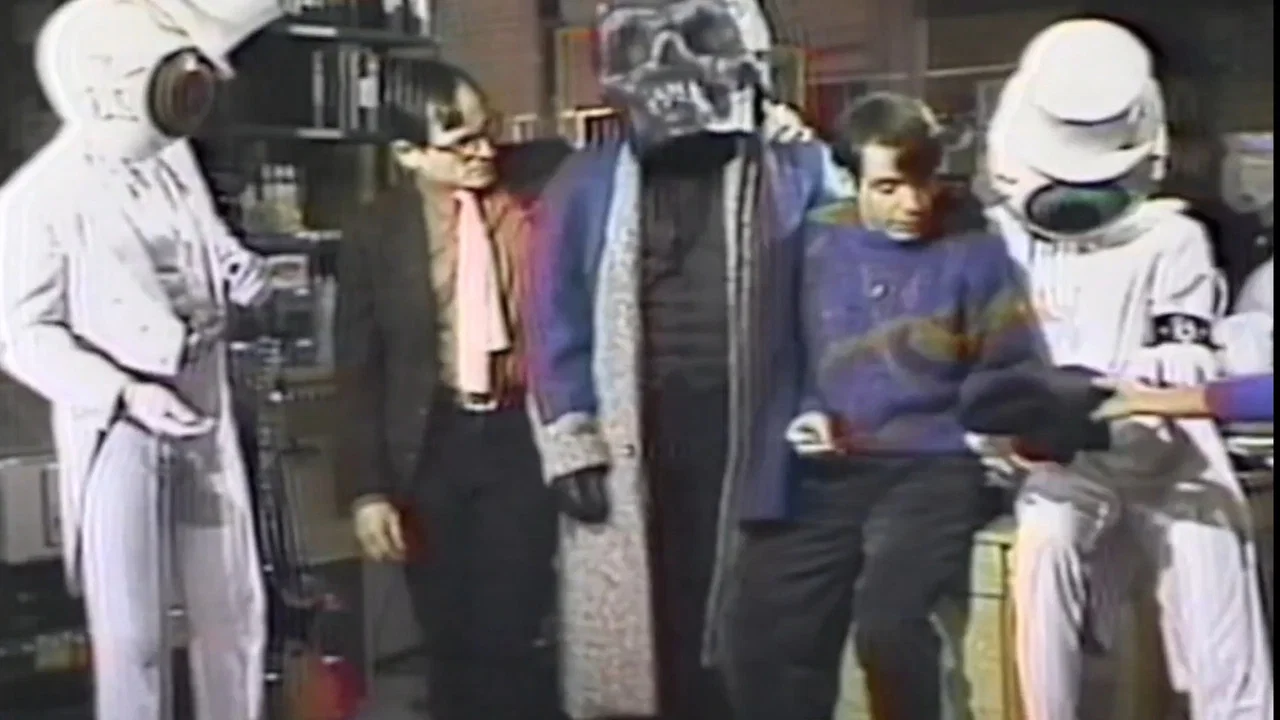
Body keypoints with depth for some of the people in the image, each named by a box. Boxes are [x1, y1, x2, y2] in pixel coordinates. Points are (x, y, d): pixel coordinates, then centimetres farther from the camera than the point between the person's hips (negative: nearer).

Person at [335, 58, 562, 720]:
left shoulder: (528, 213, -2)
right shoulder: (375, 233, -2)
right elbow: (358, 372, 1)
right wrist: (367, 487, -3)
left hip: (517, 437, -1)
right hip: (430, 445, 1)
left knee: (515, 634, -2)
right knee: (448, 636, 10)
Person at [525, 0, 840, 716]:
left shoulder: (798, 174, 4)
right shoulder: (588, 184, 7)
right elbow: (558, 322, 6)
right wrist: (571, 446, -1)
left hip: (751, 446, -1)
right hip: (629, 453, 1)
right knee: (633, 639, 7)